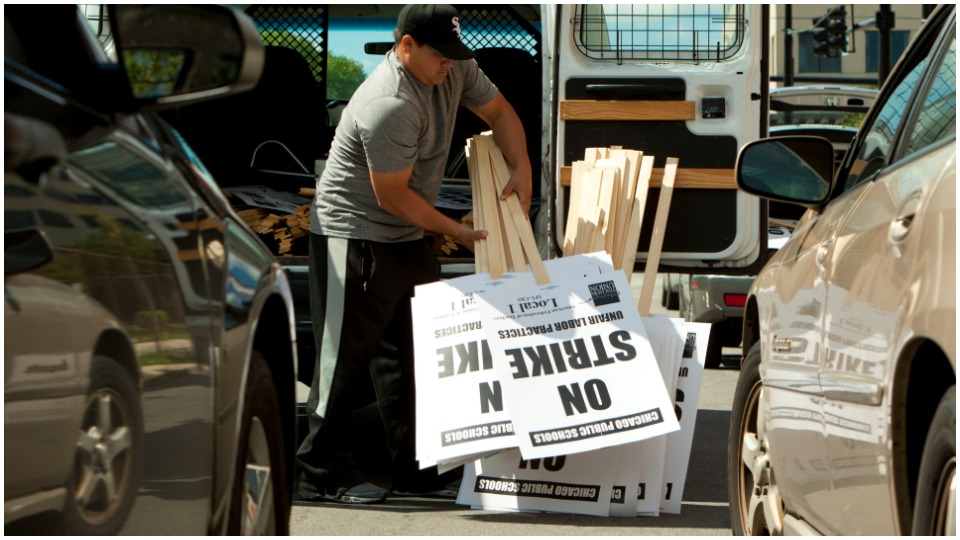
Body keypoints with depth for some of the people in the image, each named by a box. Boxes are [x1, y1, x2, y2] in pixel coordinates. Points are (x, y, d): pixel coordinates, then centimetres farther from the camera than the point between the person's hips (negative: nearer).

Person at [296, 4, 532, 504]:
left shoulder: (454, 69, -2)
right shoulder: (389, 107, -28)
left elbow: (498, 111, 15)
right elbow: (393, 196, -21)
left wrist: (520, 169, -1)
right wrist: (456, 230, -11)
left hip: (410, 237, 9)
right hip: (355, 236, -9)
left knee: (412, 351, 10)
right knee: (346, 353, -5)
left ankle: (415, 470, 15)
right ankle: (322, 472, 2)